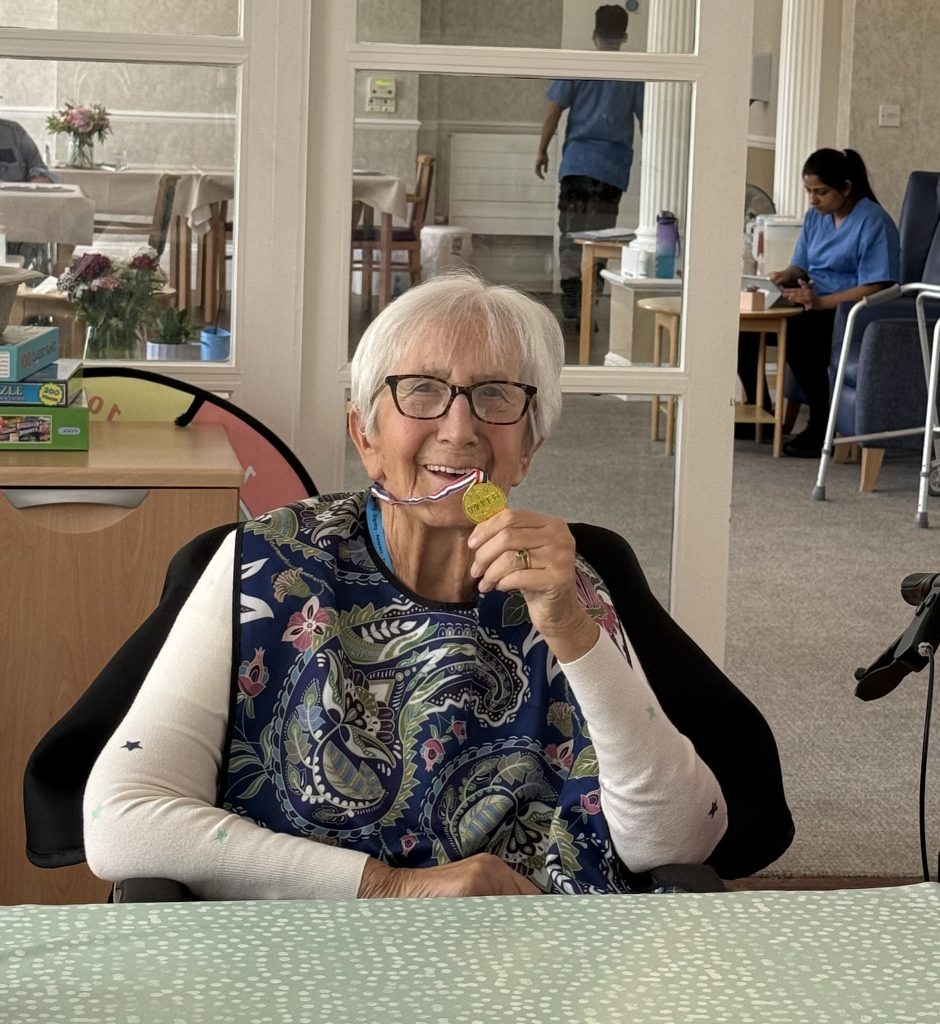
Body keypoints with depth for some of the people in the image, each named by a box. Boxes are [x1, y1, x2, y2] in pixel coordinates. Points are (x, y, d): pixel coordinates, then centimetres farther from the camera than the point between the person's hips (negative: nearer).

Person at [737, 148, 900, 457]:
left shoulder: (873, 222, -12)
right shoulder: (815, 216, 11)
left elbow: (875, 288, -18)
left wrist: (820, 301, -27)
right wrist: (786, 275, -7)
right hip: (815, 307, 8)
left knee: (796, 332, -36)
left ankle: (821, 426, -24)